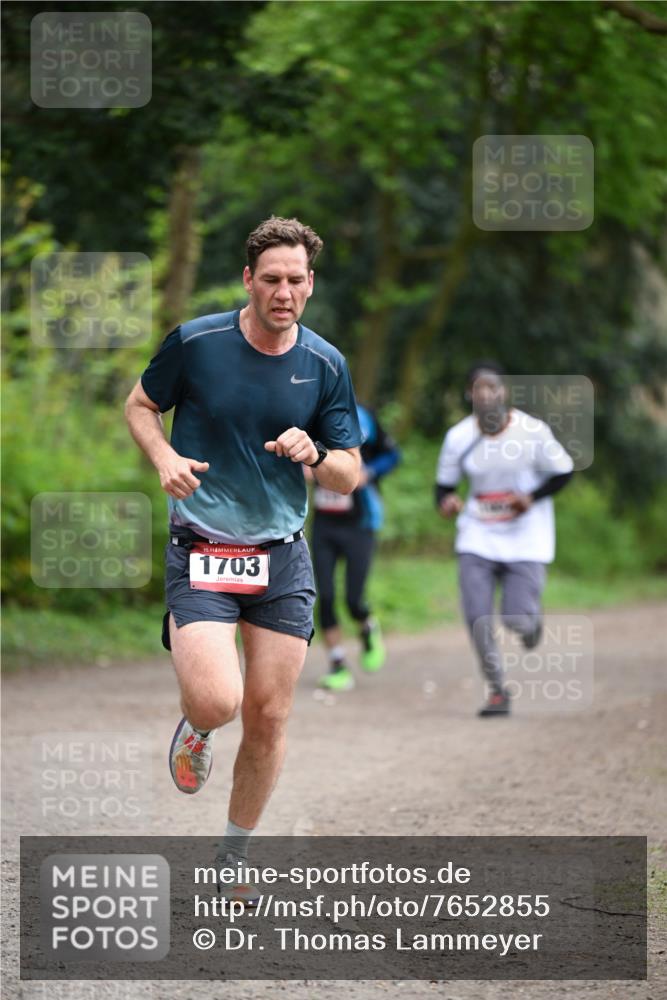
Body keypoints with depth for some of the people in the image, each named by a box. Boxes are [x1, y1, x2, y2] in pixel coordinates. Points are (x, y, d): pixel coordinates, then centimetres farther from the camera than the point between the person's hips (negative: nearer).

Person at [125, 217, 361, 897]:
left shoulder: (326, 366, 0)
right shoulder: (195, 342, -6)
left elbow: (349, 477, 5)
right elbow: (141, 405, 10)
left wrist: (314, 455, -18)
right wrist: (165, 458, -11)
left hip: (283, 558, 3)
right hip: (201, 552, -3)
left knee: (267, 716, 3)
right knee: (217, 701, -21)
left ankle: (234, 855, 23)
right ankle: (196, 726, 18)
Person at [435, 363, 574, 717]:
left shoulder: (533, 432, -12)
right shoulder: (459, 437, -6)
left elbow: (562, 472, 0)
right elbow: (444, 483, 4)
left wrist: (532, 498, -16)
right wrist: (446, 500, -19)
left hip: (526, 538, -2)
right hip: (478, 538, 2)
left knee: (517, 619, -8)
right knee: (477, 617, -11)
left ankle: (532, 619, 33)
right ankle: (496, 690, 7)